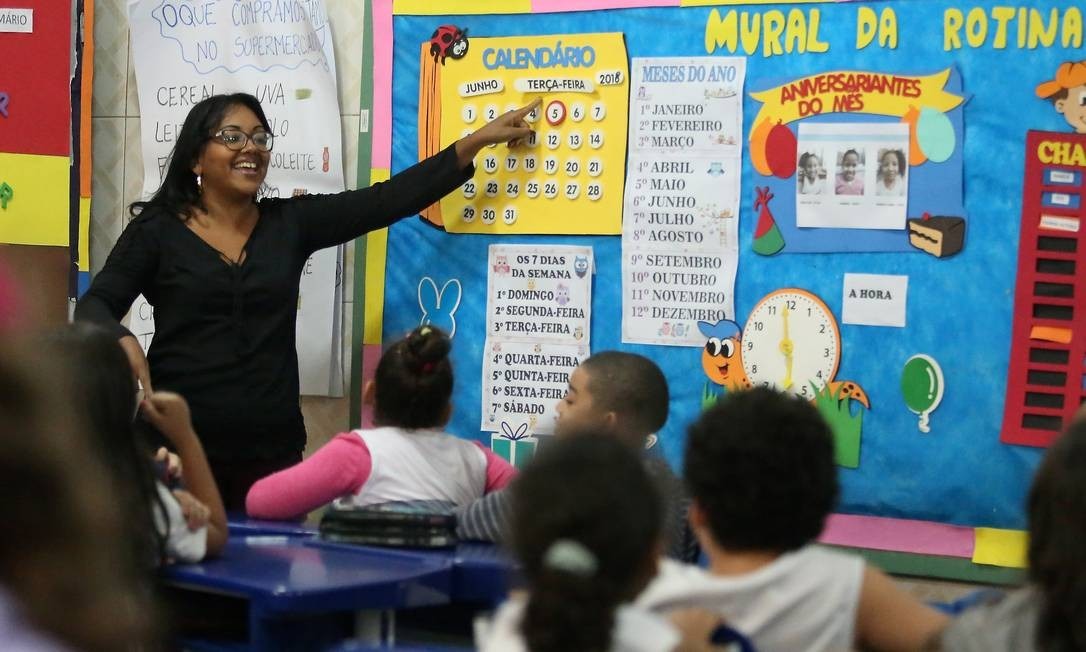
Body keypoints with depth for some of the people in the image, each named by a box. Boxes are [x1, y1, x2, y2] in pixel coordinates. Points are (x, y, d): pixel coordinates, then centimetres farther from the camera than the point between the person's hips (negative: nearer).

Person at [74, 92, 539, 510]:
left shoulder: (290, 223, 9)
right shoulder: (157, 230, 2)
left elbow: (386, 200, 4)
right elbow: (95, 305, -3)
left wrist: (476, 142, 1)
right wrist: (122, 342, -26)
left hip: (272, 449, 3)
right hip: (179, 444, -2)